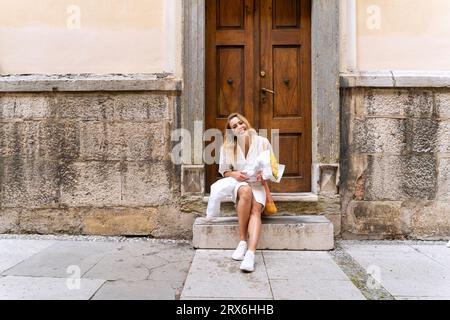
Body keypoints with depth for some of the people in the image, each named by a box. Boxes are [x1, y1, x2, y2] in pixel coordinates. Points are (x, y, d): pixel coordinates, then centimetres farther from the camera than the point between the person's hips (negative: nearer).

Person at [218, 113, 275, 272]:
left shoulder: (262, 142, 2)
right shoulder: (227, 147, 4)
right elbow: (224, 170, 11)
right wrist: (234, 174, -12)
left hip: (258, 185, 0)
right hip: (238, 185, 0)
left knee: (256, 209, -32)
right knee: (246, 190, -37)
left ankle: (251, 254, -45)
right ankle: (242, 241, -28)